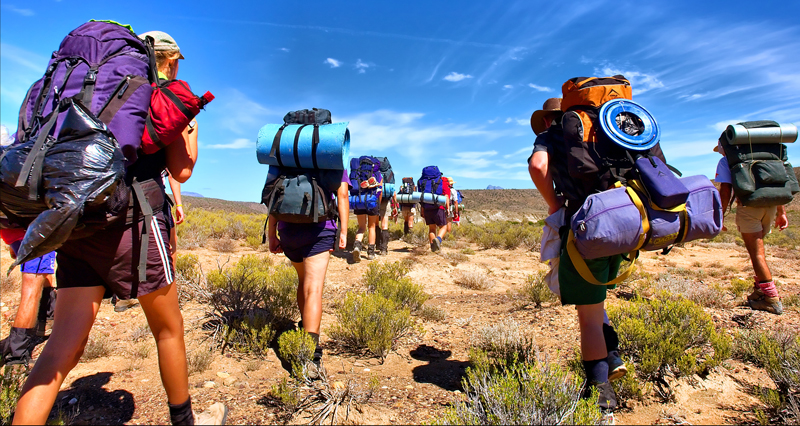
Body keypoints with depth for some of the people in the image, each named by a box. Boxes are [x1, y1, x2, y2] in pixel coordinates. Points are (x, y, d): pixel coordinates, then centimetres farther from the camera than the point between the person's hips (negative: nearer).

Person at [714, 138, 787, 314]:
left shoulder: (725, 161, 8)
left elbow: (726, 189, -3)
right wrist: (782, 212, 21)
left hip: (749, 204, -6)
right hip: (771, 204, 6)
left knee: (756, 252, -3)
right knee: (757, 249, 20)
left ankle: (772, 299, -4)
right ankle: (760, 291, 23)